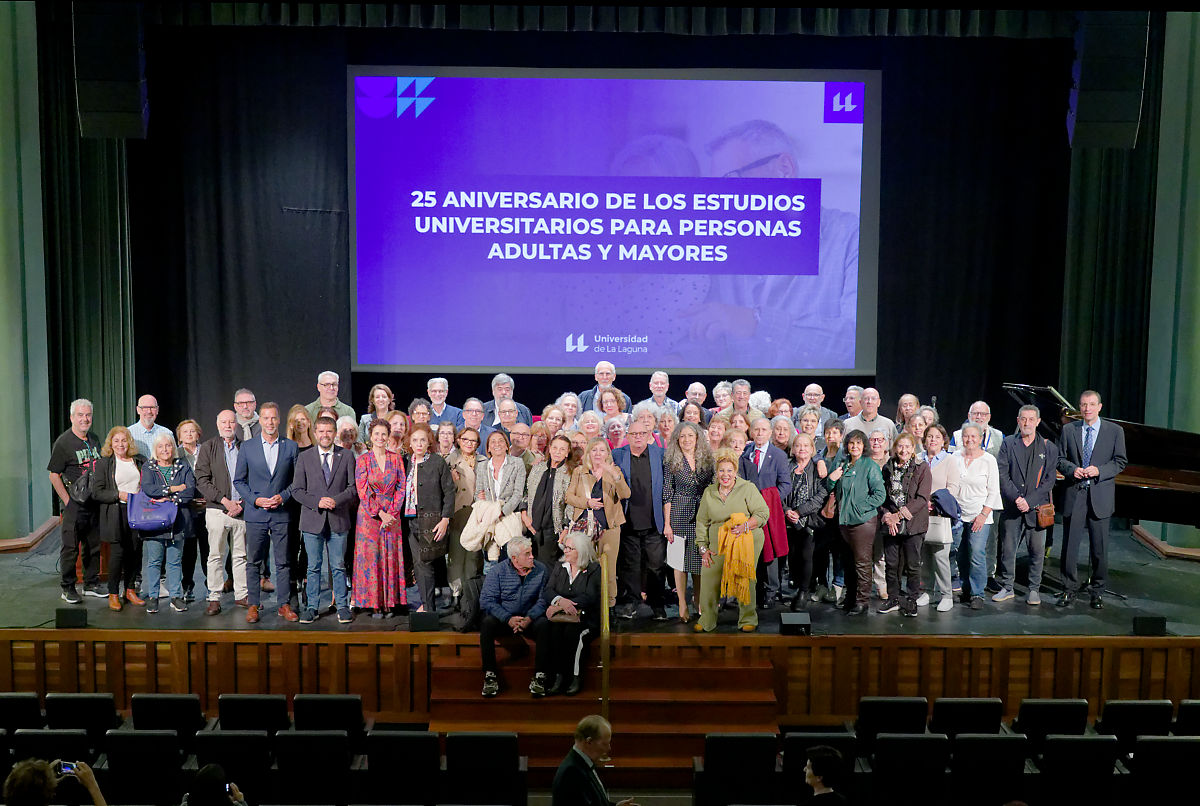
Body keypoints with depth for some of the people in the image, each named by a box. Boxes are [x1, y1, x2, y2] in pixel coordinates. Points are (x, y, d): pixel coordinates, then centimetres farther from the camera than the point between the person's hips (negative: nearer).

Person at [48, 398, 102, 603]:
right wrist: (68, 501, -13)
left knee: (94, 545, 12)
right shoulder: (63, 442, -8)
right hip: (74, 502, -6)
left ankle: (91, 584, 22)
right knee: (71, 546, -3)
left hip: (95, 501, 6)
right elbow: (54, 476, -9)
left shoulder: (94, 439, 12)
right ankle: (68, 588, 7)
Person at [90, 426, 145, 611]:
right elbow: (96, 493, -4)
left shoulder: (140, 461, 12)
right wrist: (119, 495, -15)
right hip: (116, 514, -4)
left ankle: (130, 590, 19)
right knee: (118, 552, -6)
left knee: (136, 551, 4)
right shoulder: (103, 463, 1)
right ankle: (113, 594, 7)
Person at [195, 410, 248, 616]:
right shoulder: (208, 448, 3)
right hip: (217, 509, -2)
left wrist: (243, 502, -4)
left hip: (242, 509, 2)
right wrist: (225, 501, -12)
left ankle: (242, 595, 17)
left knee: (241, 555, 8)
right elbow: (202, 481, -4)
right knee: (216, 555, 1)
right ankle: (214, 598, 8)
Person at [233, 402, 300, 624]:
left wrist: (283, 496, -8)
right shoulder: (247, 447, 4)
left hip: (281, 513, 0)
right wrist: (255, 500, -7)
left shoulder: (291, 447, 4)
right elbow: (238, 481, 6)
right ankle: (253, 605, 15)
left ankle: (284, 605, 12)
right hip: (255, 513, 0)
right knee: (253, 562, 5)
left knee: (283, 562, 3)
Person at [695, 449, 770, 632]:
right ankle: (706, 620, 10)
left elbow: (763, 513, -5)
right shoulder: (709, 493, 9)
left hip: (746, 543, -3)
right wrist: (703, 548, 8)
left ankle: (748, 620, 12)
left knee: (744, 580, -7)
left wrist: (745, 526, -20)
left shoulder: (748, 488, -3)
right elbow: (702, 522, 14)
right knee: (708, 579, -5)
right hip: (718, 546, 3)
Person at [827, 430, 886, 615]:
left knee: (862, 562, -2)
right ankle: (850, 598, 24)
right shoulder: (841, 465, 11)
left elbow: (880, 494, -11)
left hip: (863, 520, -6)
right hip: (844, 520, 6)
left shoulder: (870, 466, -7)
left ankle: (861, 602, 5)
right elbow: (833, 492, 18)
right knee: (849, 561, 14)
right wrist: (831, 479, -3)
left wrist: (860, 507, -15)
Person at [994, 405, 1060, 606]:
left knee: (1037, 550, 4)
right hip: (1012, 507, 0)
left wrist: (1029, 501, -12)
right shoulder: (1008, 444, 5)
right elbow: (1002, 475, -2)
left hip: (1036, 508, 0)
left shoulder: (1049, 448, 4)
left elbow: (1049, 481, -1)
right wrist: (1016, 498, -14)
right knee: (1007, 549, 4)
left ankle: (1034, 589, 18)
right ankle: (1006, 588, 17)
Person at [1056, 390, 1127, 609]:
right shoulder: (1068, 429, 7)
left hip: (1100, 495, -1)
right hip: (1074, 494, 1)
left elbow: (1120, 461, 3)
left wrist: (1099, 471, -13)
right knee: (1069, 546, 3)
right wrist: (1072, 469, -11)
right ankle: (1070, 589, 15)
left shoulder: (1115, 431, 3)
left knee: (1099, 549, 5)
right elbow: (1060, 459, 9)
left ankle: (1097, 591, 19)